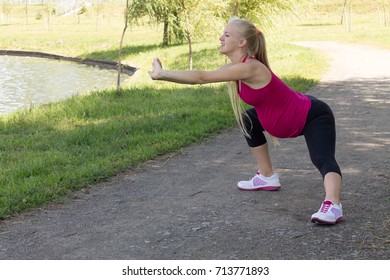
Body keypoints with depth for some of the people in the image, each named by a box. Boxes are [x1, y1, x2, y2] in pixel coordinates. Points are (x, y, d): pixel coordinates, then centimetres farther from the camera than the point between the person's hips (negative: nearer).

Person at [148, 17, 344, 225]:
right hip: (294, 115, 10)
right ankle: (267, 177, 26)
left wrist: (161, 74, -26)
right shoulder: (237, 67, -1)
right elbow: (202, 76, 4)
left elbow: (202, 77, -30)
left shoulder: (249, 68, -30)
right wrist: (162, 73, -5)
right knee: (248, 120, 22)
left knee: (322, 159, -34)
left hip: (314, 117, -10)